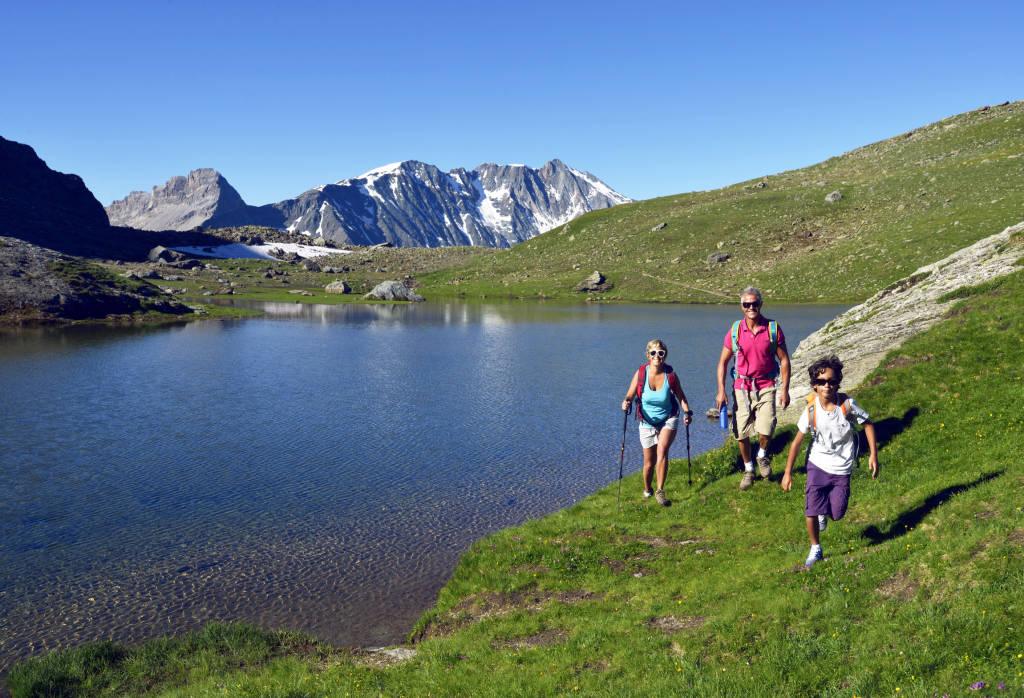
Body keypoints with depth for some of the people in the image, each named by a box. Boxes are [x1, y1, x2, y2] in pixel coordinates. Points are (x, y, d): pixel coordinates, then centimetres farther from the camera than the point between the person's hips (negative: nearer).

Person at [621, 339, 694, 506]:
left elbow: (680, 396, -1)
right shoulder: (641, 373, -14)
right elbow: (630, 396, -8)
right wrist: (626, 403, -31)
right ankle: (647, 490, 35)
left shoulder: (670, 375, -14)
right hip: (647, 422, 1)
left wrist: (687, 412, -17)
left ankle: (660, 491, -15)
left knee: (662, 450, -25)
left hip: (668, 419, -1)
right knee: (649, 461, 6)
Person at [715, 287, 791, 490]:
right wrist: (721, 390, -4)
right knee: (741, 434, 5)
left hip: (765, 386, -1)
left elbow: (784, 360, 0)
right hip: (741, 387, 2)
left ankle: (762, 455, 18)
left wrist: (785, 390, -4)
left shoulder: (773, 329, -5)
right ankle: (748, 470, 28)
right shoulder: (735, 331, -3)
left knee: (765, 431, -16)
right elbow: (723, 361, 4)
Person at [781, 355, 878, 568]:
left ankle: (824, 512, 43)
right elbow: (798, 440, -6)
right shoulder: (811, 410, -14)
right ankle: (815, 549, 19)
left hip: (841, 468, 0)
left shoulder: (847, 404, -17)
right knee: (810, 512, -6)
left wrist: (873, 454, -4)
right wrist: (788, 472, -4)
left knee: (836, 515, 6)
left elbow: (867, 424, 0)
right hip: (817, 465, 0)